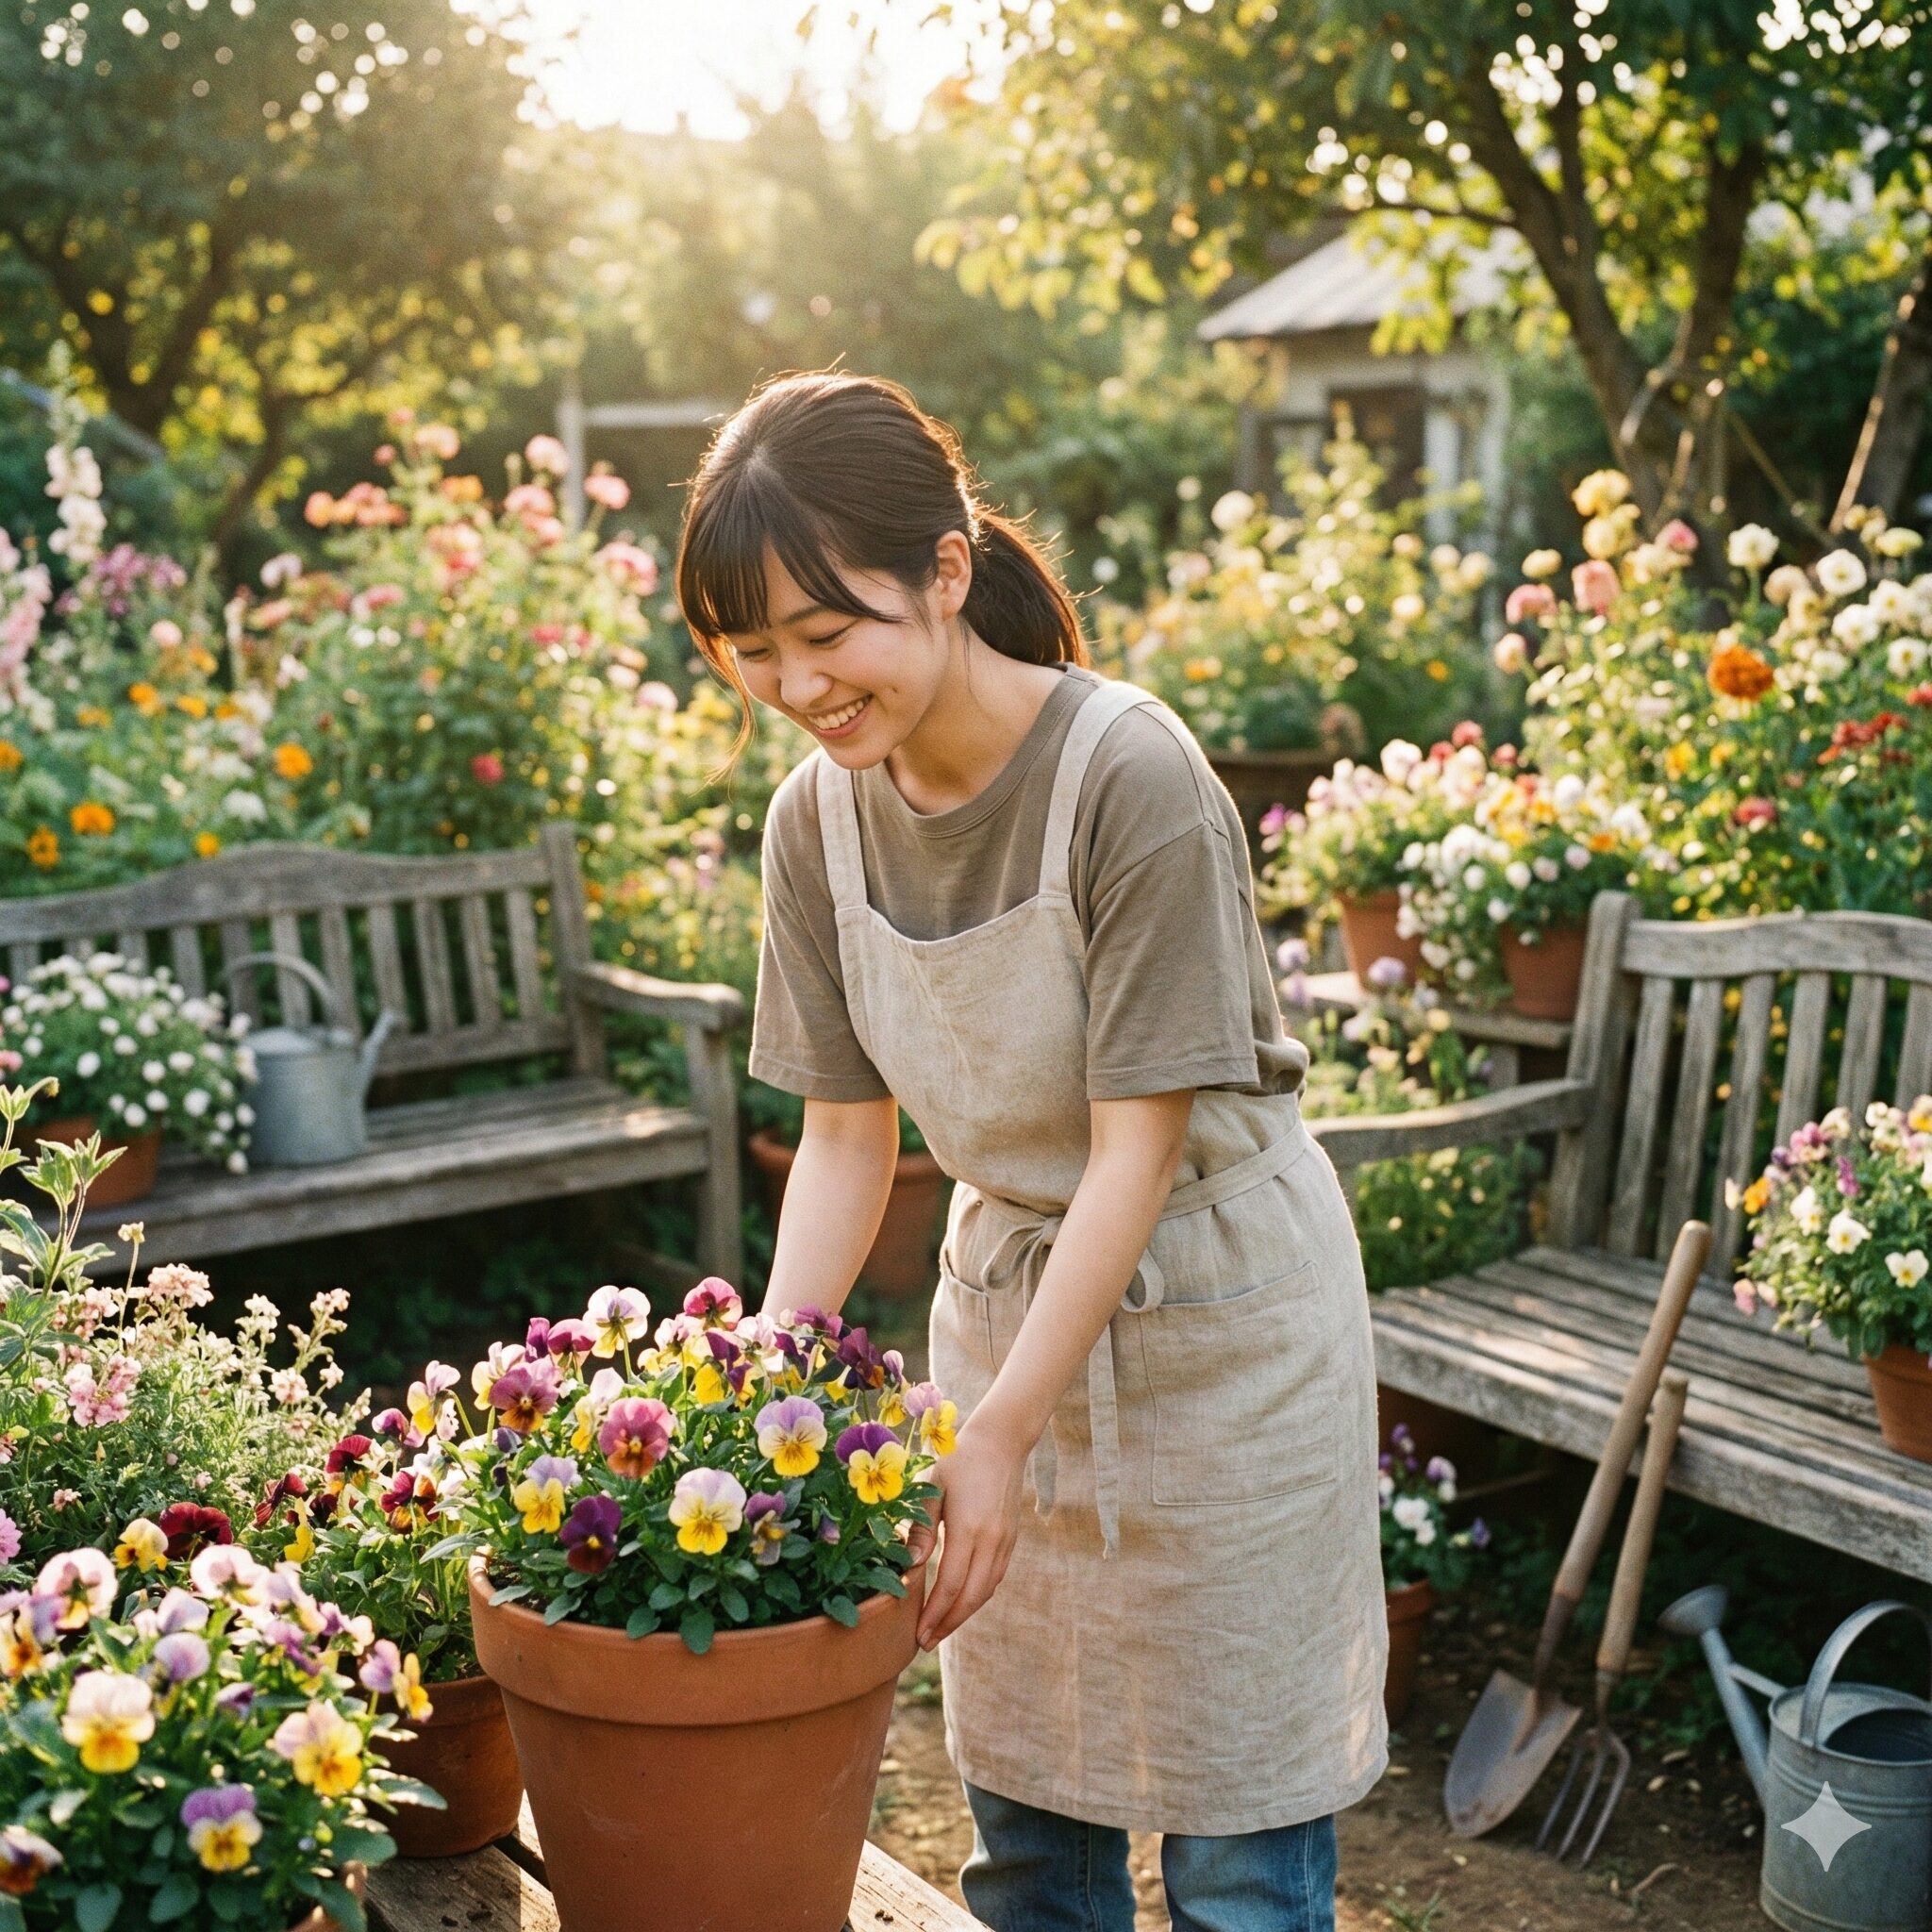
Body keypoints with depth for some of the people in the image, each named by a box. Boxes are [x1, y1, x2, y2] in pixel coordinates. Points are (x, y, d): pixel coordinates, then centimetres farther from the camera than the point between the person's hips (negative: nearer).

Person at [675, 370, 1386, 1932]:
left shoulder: (1130, 776, -24)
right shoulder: (819, 817, -6)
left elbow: (1139, 1144, -22)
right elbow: (845, 1136, -1)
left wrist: (1002, 1433, -24)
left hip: (1210, 1310, -5)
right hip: (1006, 1286, 5)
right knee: (1019, 1797, 15)